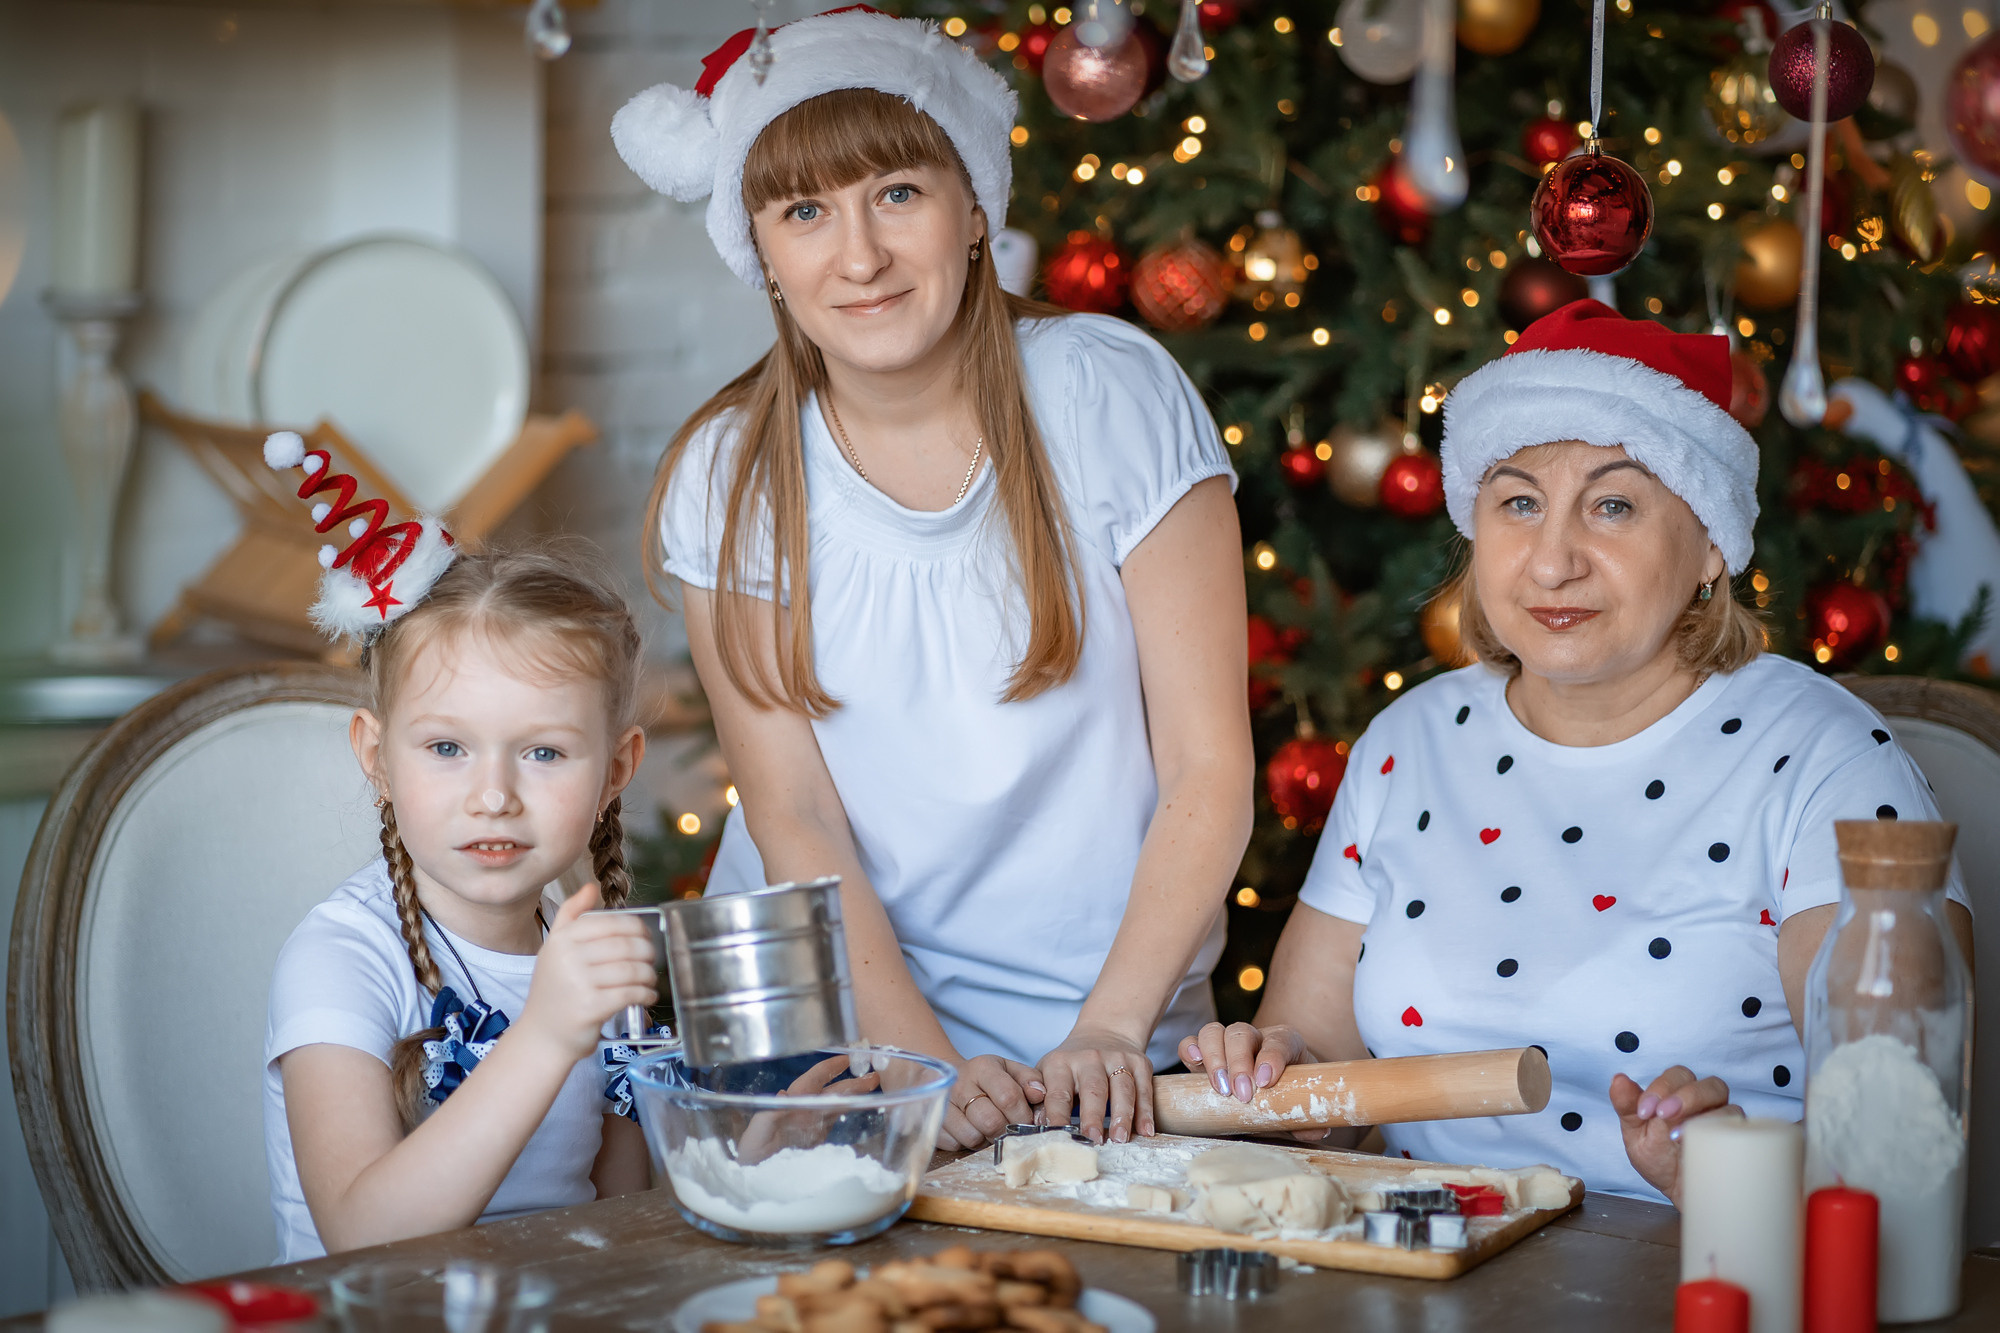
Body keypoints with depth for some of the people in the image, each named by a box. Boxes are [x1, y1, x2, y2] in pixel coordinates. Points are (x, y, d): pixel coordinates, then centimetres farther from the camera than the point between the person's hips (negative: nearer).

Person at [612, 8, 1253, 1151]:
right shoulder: (726, 479, -3)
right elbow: (792, 817, -4)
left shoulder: (1118, 395, -7)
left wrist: (1110, 1028, -16)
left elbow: (1208, 770, -7)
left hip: (1100, 1033, -1)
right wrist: (927, 1064, -17)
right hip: (824, 1023, 1)